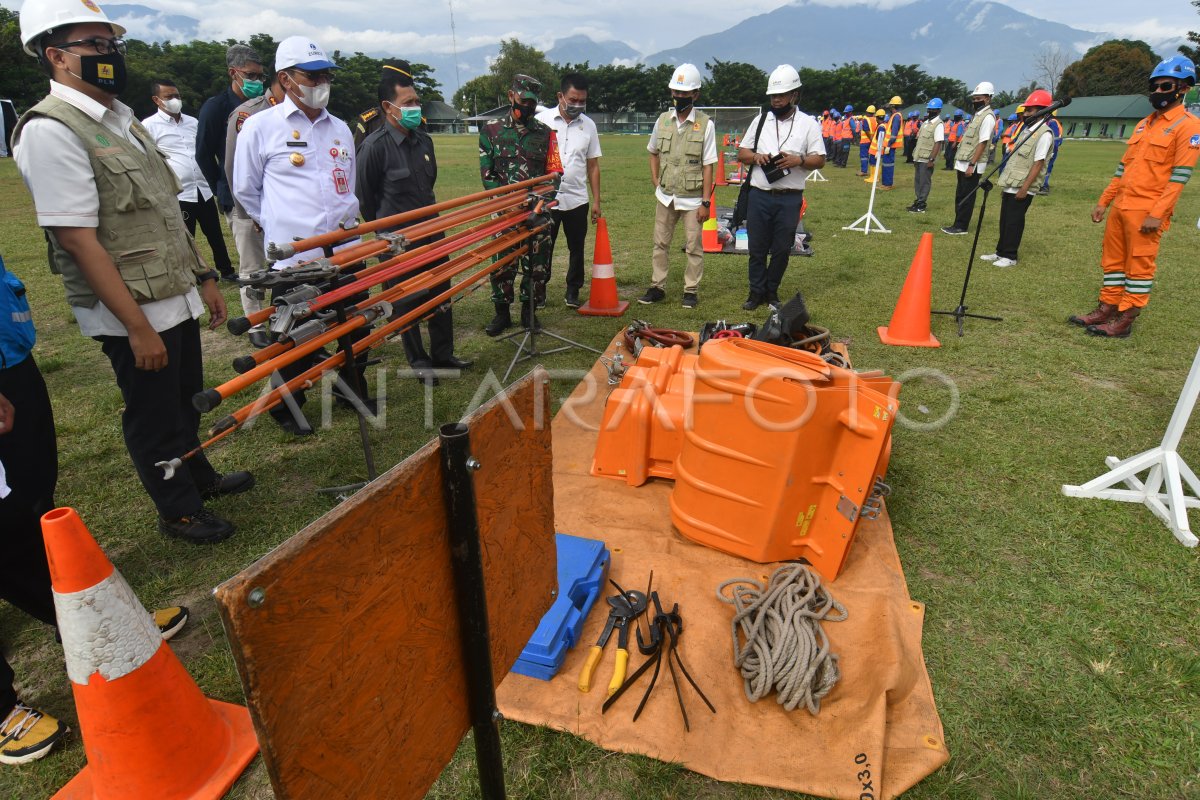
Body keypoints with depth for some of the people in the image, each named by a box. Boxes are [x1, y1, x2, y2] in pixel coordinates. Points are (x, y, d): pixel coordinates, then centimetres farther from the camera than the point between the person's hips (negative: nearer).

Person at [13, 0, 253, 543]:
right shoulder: (50, 131, -15)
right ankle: (179, 511, 27)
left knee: (186, 400, 22)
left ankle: (199, 477, 43)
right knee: (154, 417, 8)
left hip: (177, 299, 8)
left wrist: (203, 279, 15)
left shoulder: (120, 118, 12)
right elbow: (77, 238, -19)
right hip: (133, 313, -8)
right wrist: (138, 327, -20)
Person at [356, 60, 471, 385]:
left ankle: (442, 355, 28)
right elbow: (363, 197, -7)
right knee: (406, 303, 6)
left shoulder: (423, 140, 5)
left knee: (441, 295, 13)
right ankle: (419, 361, 20)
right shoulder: (374, 146, -16)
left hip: (430, 230, 7)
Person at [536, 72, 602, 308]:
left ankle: (573, 291, 24)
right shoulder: (542, 120, -2)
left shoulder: (588, 125, 6)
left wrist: (596, 200, 5)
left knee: (576, 247, 9)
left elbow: (593, 165, 9)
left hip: (577, 199, 2)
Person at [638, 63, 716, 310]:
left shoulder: (705, 124, -6)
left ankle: (691, 290, 15)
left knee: (694, 246, 3)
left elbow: (708, 166, -8)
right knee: (660, 243, 10)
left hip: (692, 198, -4)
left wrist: (705, 202, -12)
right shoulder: (663, 120, 5)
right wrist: (655, 181, 6)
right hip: (665, 196, 4)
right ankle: (657, 287, 20)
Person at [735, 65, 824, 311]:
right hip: (759, 195, 2)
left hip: (789, 198, -1)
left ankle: (772, 291, 21)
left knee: (782, 249, 6)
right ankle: (757, 292, 18)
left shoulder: (808, 124, 4)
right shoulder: (760, 120, 11)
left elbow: (820, 160, 3)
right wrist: (755, 157, -8)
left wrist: (798, 160, -17)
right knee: (757, 248, 5)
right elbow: (741, 153, 14)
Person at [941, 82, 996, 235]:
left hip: (972, 165, -9)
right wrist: (960, 160, 16)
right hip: (963, 162, 9)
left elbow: (983, 143, -18)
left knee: (967, 197, -4)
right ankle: (958, 224, 22)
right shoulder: (978, 114, 16)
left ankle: (961, 227, 0)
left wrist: (972, 164, -22)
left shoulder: (987, 117, -12)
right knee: (960, 195, 14)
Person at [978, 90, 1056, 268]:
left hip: (1021, 188, -9)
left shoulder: (1044, 134, -12)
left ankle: (1010, 257, 5)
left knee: (1014, 222, -3)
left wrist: (1025, 187, -21)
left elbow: (1038, 163, -17)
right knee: (1004, 220, 13)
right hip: (1010, 185, 9)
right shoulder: (1029, 130, 17)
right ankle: (1001, 252, 22)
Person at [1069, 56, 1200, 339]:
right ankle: (1107, 309, 19)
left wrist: (1157, 214, -20)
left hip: (1147, 211, -7)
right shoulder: (1144, 124, 17)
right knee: (1113, 259, 11)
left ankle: (1126, 320, 2)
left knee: (1140, 265, -2)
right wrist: (1103, 201, 15)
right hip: (1120, 206, 8)